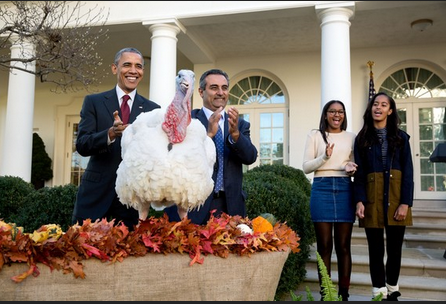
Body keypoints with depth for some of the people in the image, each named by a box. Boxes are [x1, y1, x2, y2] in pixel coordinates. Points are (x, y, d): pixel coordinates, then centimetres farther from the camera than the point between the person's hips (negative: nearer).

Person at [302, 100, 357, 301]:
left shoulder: (351, 137, 13)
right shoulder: (315, 135, 7)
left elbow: (356, 164, 18)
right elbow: (306, 167, 2)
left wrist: (352, 169, -5)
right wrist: (324, 157, -15)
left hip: (344, 190, 2)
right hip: (321, 189, -2)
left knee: (343, 246, 4)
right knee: (324, 245, 2)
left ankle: (344, 294, 11)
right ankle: (325, 294, 9)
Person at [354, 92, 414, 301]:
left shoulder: (401, 137, 7)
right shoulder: (362, 138, 7)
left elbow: (408, 172, 1)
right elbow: (359, 173, 3)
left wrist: (405, 203, -9)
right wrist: (360, 201, -10)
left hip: (396, 198, 0)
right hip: (372, 198, 0)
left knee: (394, 248, 8)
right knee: (376, 250, 3)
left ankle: (392, 291, 24)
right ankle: (379, 293, 13)